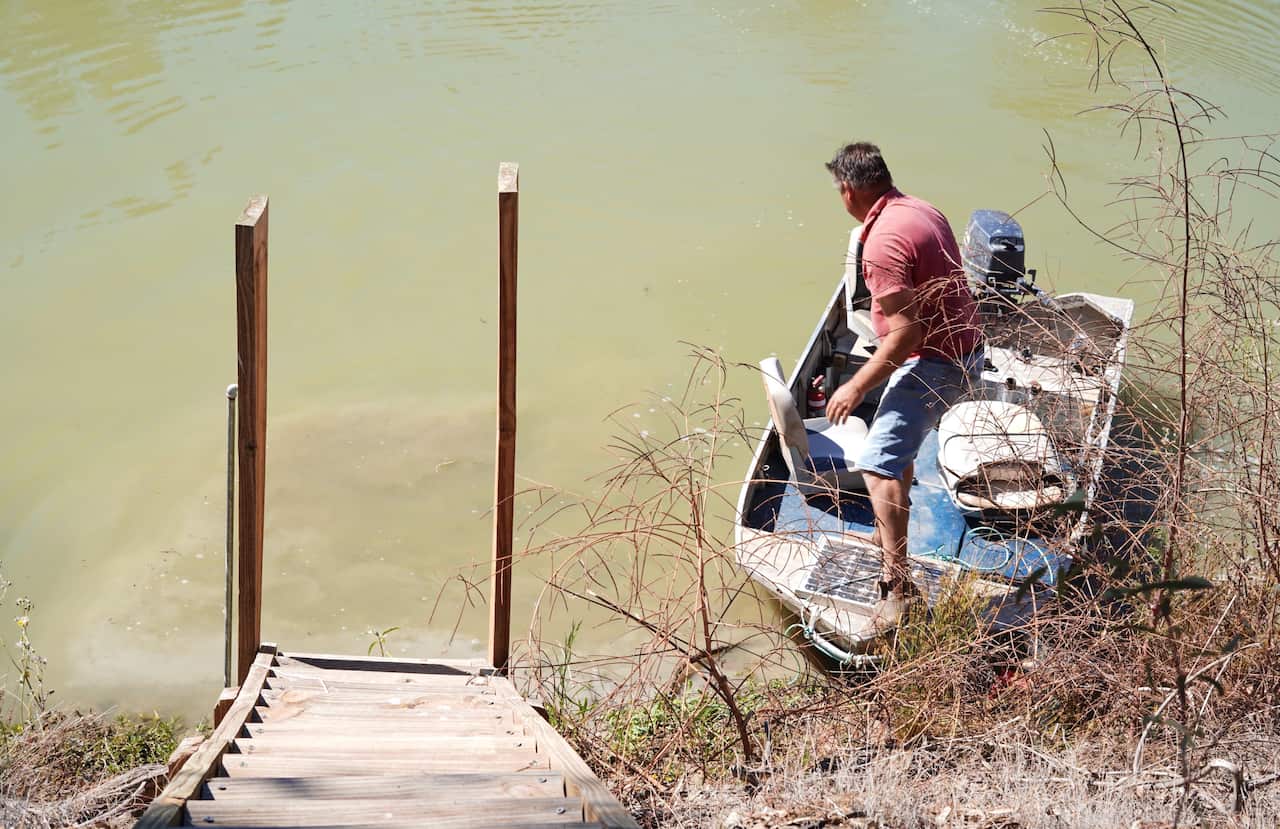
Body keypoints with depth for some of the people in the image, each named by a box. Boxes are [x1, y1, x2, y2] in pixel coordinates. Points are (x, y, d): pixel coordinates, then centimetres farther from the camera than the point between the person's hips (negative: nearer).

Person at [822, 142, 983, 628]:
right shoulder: (922, 210, 6)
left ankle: (897, 584, -21)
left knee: (877, 465, -16)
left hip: (933, 363, -11)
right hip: (962, 347, 11)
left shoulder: (883, 241, -23)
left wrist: (856, 387, -17)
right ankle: (890, 536, 45)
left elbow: (906, 332, -26)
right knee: (898, 445, 27)